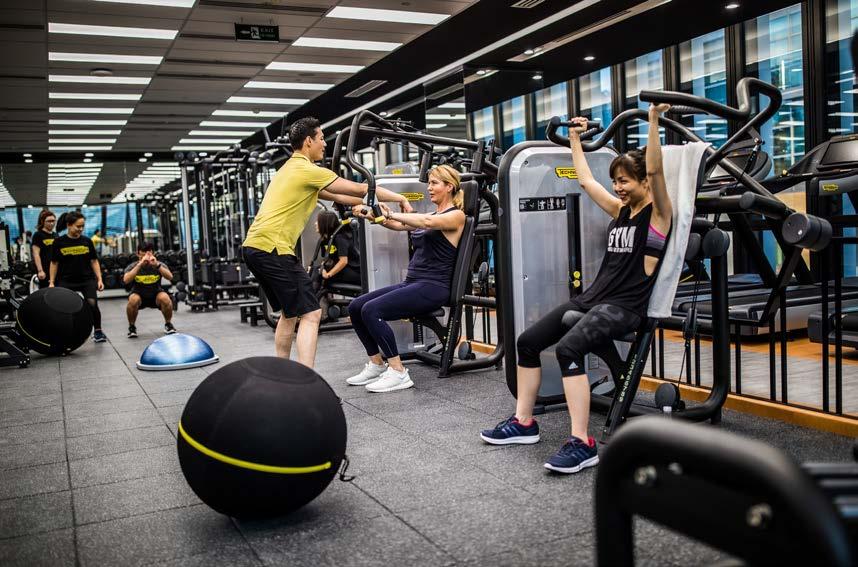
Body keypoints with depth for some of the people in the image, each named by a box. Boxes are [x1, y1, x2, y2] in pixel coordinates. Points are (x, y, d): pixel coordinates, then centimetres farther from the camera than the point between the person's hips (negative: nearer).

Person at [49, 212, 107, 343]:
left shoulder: (86, 241, 4)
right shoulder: (59, 242, -1)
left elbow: (94, 261, 8)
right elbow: (54, 263, 5)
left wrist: (99, 279, 2)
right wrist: (52, 282, 1)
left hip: (87, 279, 0)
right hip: (66, 281, 0)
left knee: (92, 304, -14)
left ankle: (98, 331, 3)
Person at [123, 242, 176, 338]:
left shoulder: (159, 264, -15)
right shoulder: (133, 266, -16)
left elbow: (170, 277, -33)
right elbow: (126, 280, -36)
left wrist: (157, 265, -46)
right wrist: (140, 264, -44)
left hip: (156, 294, 0)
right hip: (139, 295, 0)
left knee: (165, 298, -32)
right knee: (133, 300, -34)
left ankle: (168, 325, -6)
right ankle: (132, 327, -8)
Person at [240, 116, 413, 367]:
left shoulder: (292, 169, 23)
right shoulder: (309, 170, -8)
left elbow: (335, 196, 28)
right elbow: (360, 189, -4)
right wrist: (399, 198, 8)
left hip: (254, 247, 10)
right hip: (272, 249, -10)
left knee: (290, 313, 21)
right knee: (310, 314, -10)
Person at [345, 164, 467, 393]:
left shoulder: (456, 215, -4)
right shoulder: (430, 214, 21)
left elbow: (427, 222, -26)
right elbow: (397, 224, 6)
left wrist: (390, 214, -30)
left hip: (433, 287, -9)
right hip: (412, 283, 9)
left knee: (371, 310, -25)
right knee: (355, 307, -3)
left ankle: (398, 372, -17)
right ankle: (376, 365, 8)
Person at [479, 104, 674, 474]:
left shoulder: (658, 212, -4)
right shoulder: (620, 210, 17)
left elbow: (655, 169, -20)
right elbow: (585, 180, 24)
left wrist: (653, 119, -25)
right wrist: (575, 139, 31)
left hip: (625, 307, -8)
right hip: (593, 297, 9)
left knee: (568, 348, -33)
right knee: (527, 341, 0)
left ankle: (582, 444, -29)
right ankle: (523, 423, 10)